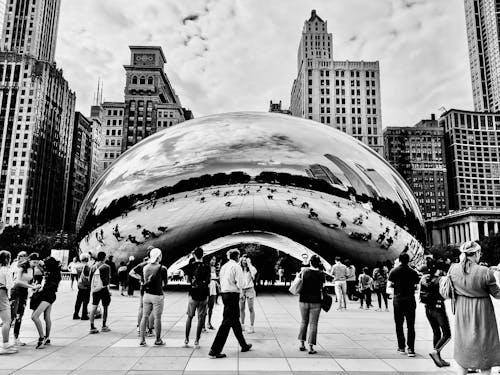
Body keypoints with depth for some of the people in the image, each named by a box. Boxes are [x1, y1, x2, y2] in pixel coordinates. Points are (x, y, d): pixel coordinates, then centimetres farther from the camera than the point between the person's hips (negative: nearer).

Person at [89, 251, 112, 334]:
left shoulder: (93, 267, 6)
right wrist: (108, 290, -3)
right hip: (103, 288, -4)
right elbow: (107, 279, -10)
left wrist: (91, 289, 18)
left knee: (94, 307, 5)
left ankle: (92, 327, 3)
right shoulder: (106, 267, -9)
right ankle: (104, 326, 15)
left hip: (94, 289, 5)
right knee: (105, 307, 8)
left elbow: (90, 279, 10)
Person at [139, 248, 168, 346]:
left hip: (147, 295, 5)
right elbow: (165, 283, -1)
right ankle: (158, 340, 15)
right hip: (157, 296, -4)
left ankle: (142, 339, 14)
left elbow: (145, 282, 7)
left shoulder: (145, 267, 2)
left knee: (145, 317, 11)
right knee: (157, 318, 5)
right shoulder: (162, 268, -12)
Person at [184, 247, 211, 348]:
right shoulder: (207, 267, -3)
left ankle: (186, 340, 17)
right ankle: (197, 341, 8)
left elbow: (188, 280, 2)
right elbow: (208, 281, -1)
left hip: (193, 295, 1)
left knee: (189, 317, 14)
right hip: (203, 295, 0)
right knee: (201, 318, 6)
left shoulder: (190, 266, -3)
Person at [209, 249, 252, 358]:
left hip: (224, 294, 8)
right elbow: (239, 284, -15)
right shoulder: (236, 266, -11)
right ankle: (214, 350, -6)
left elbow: (221, 281, 12)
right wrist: (238, 289, 4)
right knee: (227, 322, -5)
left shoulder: (224, 266, 10)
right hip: (233, 295, -8)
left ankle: (244, 345, 33)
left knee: (235, 321, 18)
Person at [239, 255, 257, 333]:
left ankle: (252, 327, 3)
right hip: (241, 290, 4)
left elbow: (254, 272, -22)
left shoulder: (250, 269, -1)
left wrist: (249, 263, -15)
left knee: (251, 308, -2)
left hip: (249, 289, -4)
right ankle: (242, 325, 23)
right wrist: (239, 263, -7)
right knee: (241, 308, 10)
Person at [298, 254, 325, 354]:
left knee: (304, 322, 17)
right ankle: (311, 347, 4)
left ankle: (302, 344, 21)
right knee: (313, 324, 5)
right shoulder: (321, 274, -7)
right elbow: (321, 288, -3)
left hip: (303, 300, 2)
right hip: (315, 301, -2)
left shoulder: (304, 271, -6)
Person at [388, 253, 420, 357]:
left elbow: (390, 285, -7)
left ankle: (401, 347, 14)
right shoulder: (413, 272, -2)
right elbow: (417, 286, -3)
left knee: (399, 325, 11)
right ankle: (411, 349, 1)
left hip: (398, 299, 0)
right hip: (410, 299, 1)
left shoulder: (393, 271, -4)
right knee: (411, 326, 6)